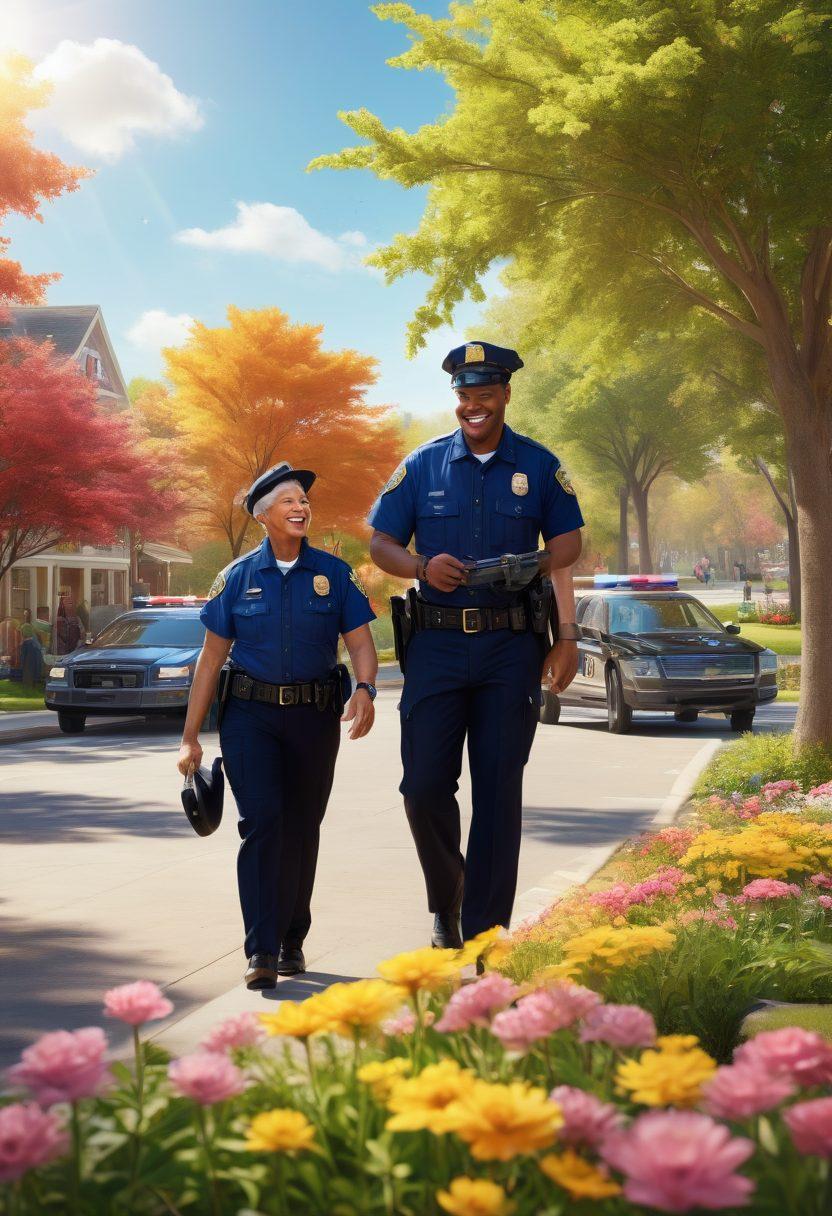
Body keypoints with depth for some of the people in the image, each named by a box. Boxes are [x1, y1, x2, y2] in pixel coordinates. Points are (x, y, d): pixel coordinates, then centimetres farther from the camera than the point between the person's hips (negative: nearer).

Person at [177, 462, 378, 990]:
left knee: (301, 829, 9)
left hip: (315, 717, 1)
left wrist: (365, 690, -24)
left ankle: (292, 941, 25)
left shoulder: (334, 574, 3)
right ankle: (262, 951, -13)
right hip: (250, 714, -1)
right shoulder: (237, 578, 2)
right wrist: (191, 737, 3)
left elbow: (362, 643, -1)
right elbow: (211, 659, 5)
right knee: (261, 822, -14)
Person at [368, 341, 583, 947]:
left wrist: (567, 636, -9)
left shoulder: (540, 467, 5)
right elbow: (380, 542, 7)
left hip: (511, 649, -1)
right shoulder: (423, 465, 7)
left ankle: (484, 931, 10)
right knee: (424, 787, -2)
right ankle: (445, 900, 24)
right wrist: (422, 567, -13)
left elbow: (566, 552, 5)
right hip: (437, 646, 1)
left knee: (499, 790, 1)